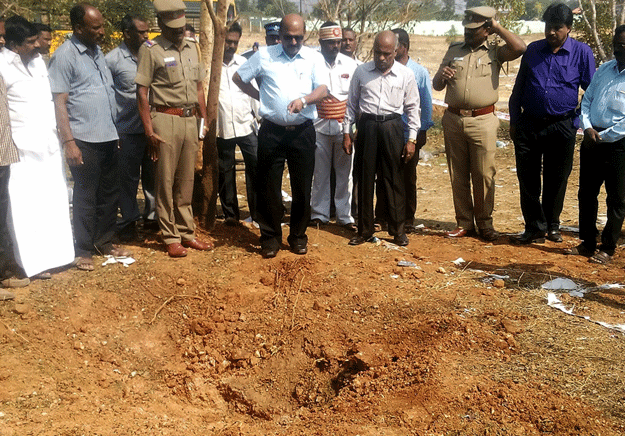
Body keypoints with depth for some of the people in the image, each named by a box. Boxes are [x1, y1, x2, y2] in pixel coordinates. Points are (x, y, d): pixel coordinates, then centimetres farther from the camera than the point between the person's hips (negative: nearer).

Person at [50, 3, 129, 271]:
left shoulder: (97, 52, 15)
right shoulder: (65, 56, -9)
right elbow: (59, 103, -12)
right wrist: (69, 141, -18)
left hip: (108, 138, 7)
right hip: (84, 140, -7)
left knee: (109, 194, 13)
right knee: (86, 197, 1)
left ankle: (104, 242, 26)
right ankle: (83, 251, 13)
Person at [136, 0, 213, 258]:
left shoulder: (191, 48, 14)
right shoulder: (151, 50, -5)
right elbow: (142, 92, -7)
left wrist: (204, 120, 14)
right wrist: (149, 130, -11)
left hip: (190, 120, 5)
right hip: (166, 120, -5)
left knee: (186, 181, 11)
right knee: (166, 182, 1)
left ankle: (187, 232, 21)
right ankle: (171, 237, 10)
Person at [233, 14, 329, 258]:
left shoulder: (314, 58, 5)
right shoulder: (264, 56, 4)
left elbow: (322, 90, -6)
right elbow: (238, 78, 13)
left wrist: (304, 100, -26)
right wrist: (260, 96, 4)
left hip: (302, 131, 0)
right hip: (272, 131, 0)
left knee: (302, 187, 6)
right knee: (269, 186, 3)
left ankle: (298, 236, 21)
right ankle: (270, 237, 16)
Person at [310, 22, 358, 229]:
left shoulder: (350, 64, 7)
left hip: (344, 126, 2)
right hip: (319, 126, -1)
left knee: (345, 172, 4)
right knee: (319, 172, 5)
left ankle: (345, 215, 14)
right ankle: (319, 213, 17)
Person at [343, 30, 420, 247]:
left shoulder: (406, 75, 2)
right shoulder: (361, 71, 6)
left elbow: (412, 107, 6)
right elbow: (352, 104, 11)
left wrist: (412, 139, 0)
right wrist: (346, 133, 7)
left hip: (392, 127, -1)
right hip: (366, 126, 1)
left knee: (394, 179, 2)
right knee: (364, 178, 4)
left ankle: (398, 229, 14)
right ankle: (365, 230, 15)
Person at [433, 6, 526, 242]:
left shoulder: (495, 52, 6)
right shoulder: (453, 50, 14)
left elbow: (520, 47, -15)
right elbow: (436, 86, 16)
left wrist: (497, 27, -4)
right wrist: (442, 75, -7)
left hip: (483, 121, -3)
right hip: (453, 119, 3)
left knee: (484, 175, 0)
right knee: (458, 175, 7)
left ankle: (485, 224, 12)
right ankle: (464, 223, 18)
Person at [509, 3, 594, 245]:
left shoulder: (582, 52, 0)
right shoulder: (533, 50, 8)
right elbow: (519, 87, 13)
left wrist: (580, 122, -3)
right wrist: (514, 121, 10)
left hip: (562, 127, -2)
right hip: (529, 125, 2)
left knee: (556, 180, 8)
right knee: (527, 178, 2)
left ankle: (552, 225, 26)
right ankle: (535, 227, 12)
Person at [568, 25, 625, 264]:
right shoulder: (604, 69, 12)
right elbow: (586, 100, 12)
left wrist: (603, 137, -14)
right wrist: (587, 128, -4)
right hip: (592, 140, 7)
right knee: (586, 193, 12)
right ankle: (587, 243, 26)